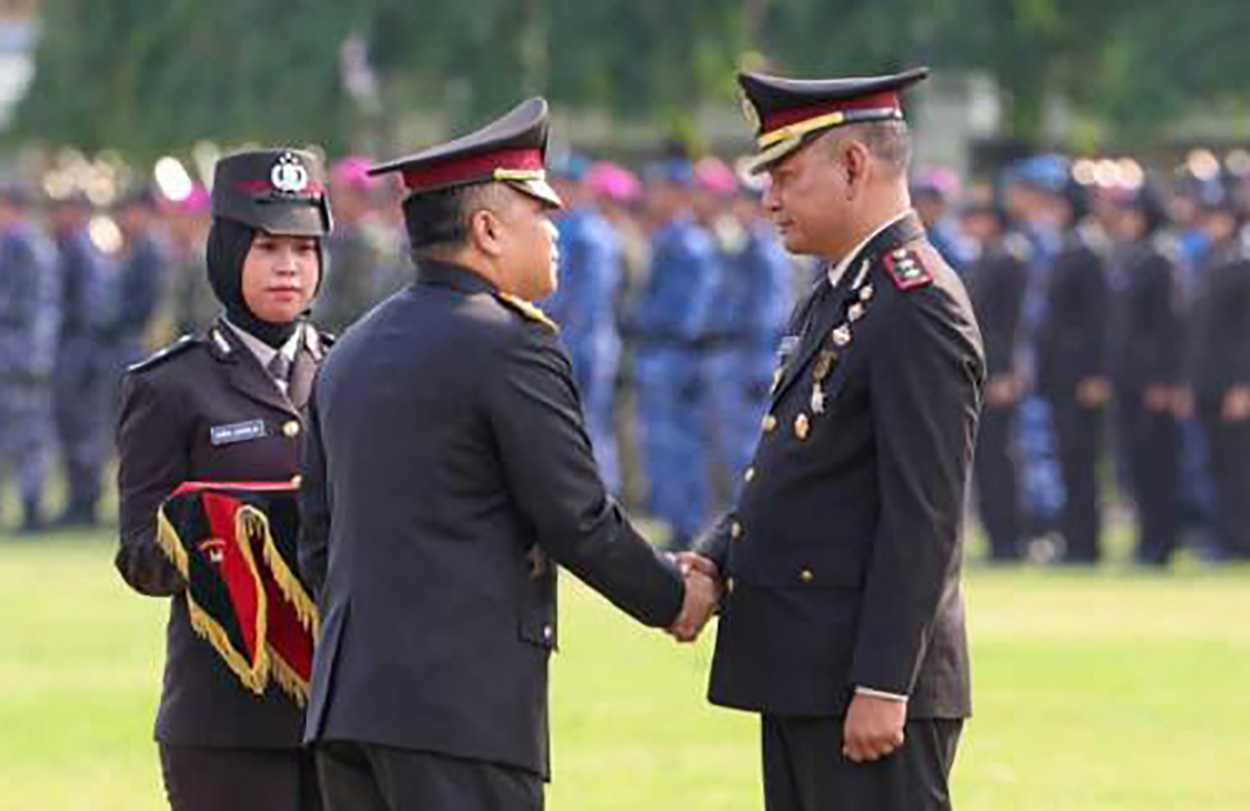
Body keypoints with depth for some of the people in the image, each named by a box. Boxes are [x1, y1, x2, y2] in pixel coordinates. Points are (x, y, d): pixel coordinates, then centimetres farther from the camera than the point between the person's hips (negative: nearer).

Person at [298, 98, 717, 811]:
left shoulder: (353, 353, 17)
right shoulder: (510, 344, -9)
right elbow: (578, 519, -8)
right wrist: (673, 599, 7)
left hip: (349, 696, 9)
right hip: (466, 698, -8)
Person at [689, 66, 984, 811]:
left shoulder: (918, 308, -14)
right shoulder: (834, 301, 17)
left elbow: (924, 515, -19)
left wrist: (881, 687, -22)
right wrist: (714, 562, 2)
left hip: (871, 680, -10)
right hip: (805, 682, 10)